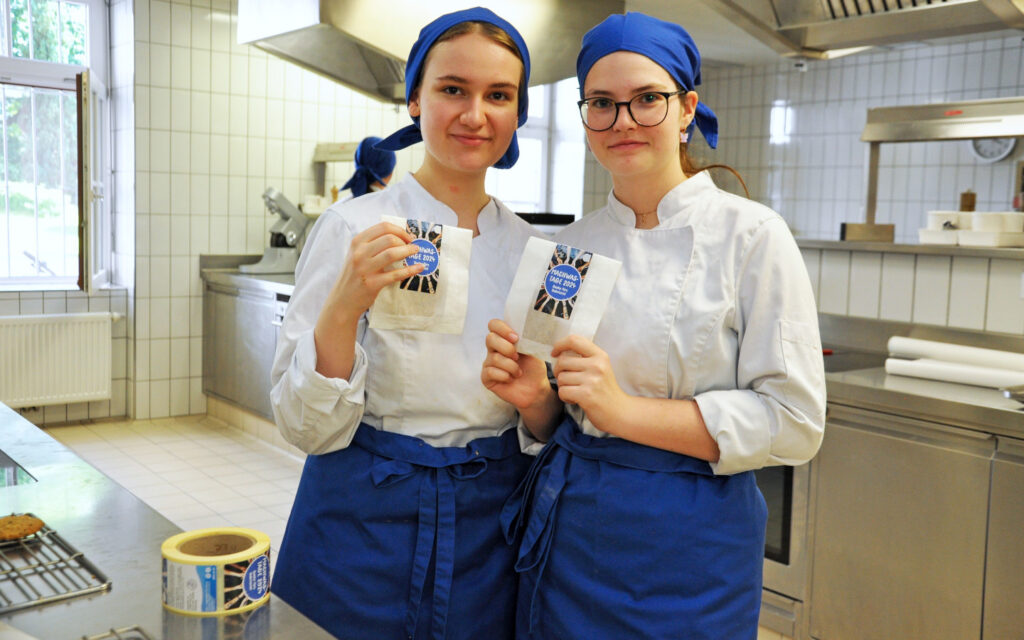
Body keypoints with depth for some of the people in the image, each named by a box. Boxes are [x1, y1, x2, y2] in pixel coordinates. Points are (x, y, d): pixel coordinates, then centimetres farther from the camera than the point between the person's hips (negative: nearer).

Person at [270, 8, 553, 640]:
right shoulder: (357, 226, -12)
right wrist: (345, 308, -29)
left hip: (488, 535, 4)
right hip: (368, 524, -3)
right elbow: (307, 426, -14)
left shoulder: (527, 247, 1)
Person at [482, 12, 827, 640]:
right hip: (571, 529, 5)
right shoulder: (572, 245, 4)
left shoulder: (751, 234, -10)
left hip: (688, 548, -4)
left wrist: (627, 410, -22)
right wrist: (532, 393, -11)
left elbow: (794, 422, -14)